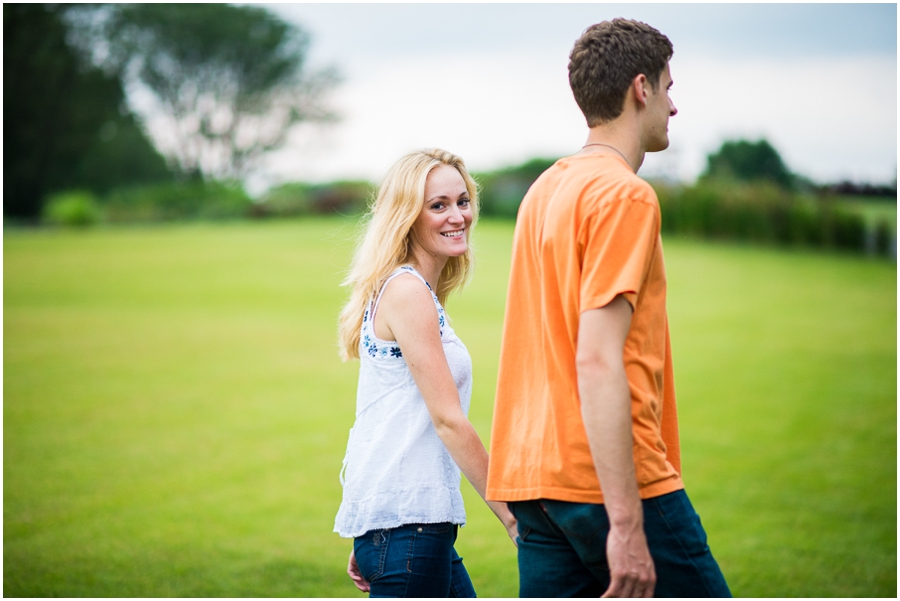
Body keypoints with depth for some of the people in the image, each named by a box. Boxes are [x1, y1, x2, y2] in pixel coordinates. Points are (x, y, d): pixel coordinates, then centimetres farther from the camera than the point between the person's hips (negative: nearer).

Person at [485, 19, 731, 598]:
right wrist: (626, 523, -22)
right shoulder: (626, 195, -11)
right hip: (611, 480, -8)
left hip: (534, 478, 9)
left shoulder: (546, 189, 16)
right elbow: (598, 362, -20)